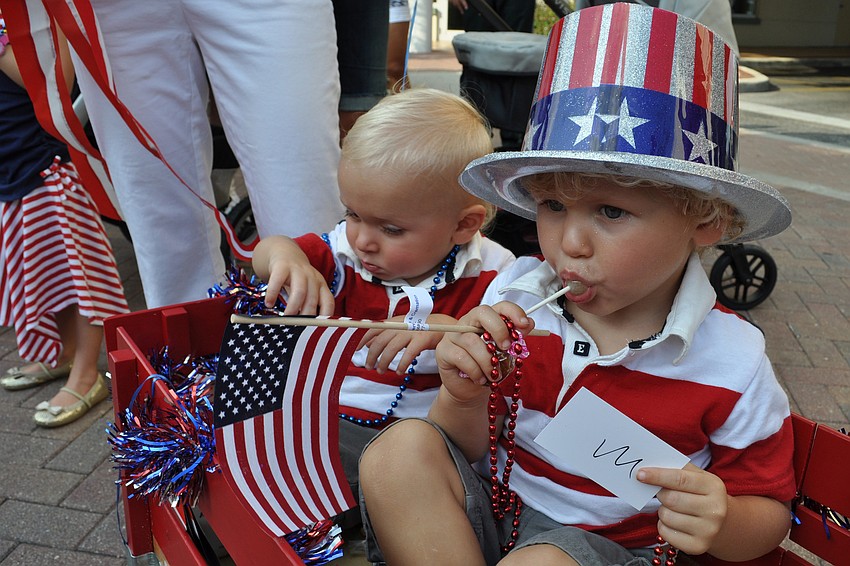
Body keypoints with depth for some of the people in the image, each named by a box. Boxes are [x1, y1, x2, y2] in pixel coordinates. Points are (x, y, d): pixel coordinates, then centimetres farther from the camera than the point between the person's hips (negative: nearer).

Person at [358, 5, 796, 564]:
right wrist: (465, 399, -23)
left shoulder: (731, 361, -15)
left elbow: (768, 512, 0)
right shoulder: (514, 297, -9)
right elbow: (469, 450, 1)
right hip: (486, 510, 3)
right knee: (402, 449, -24)